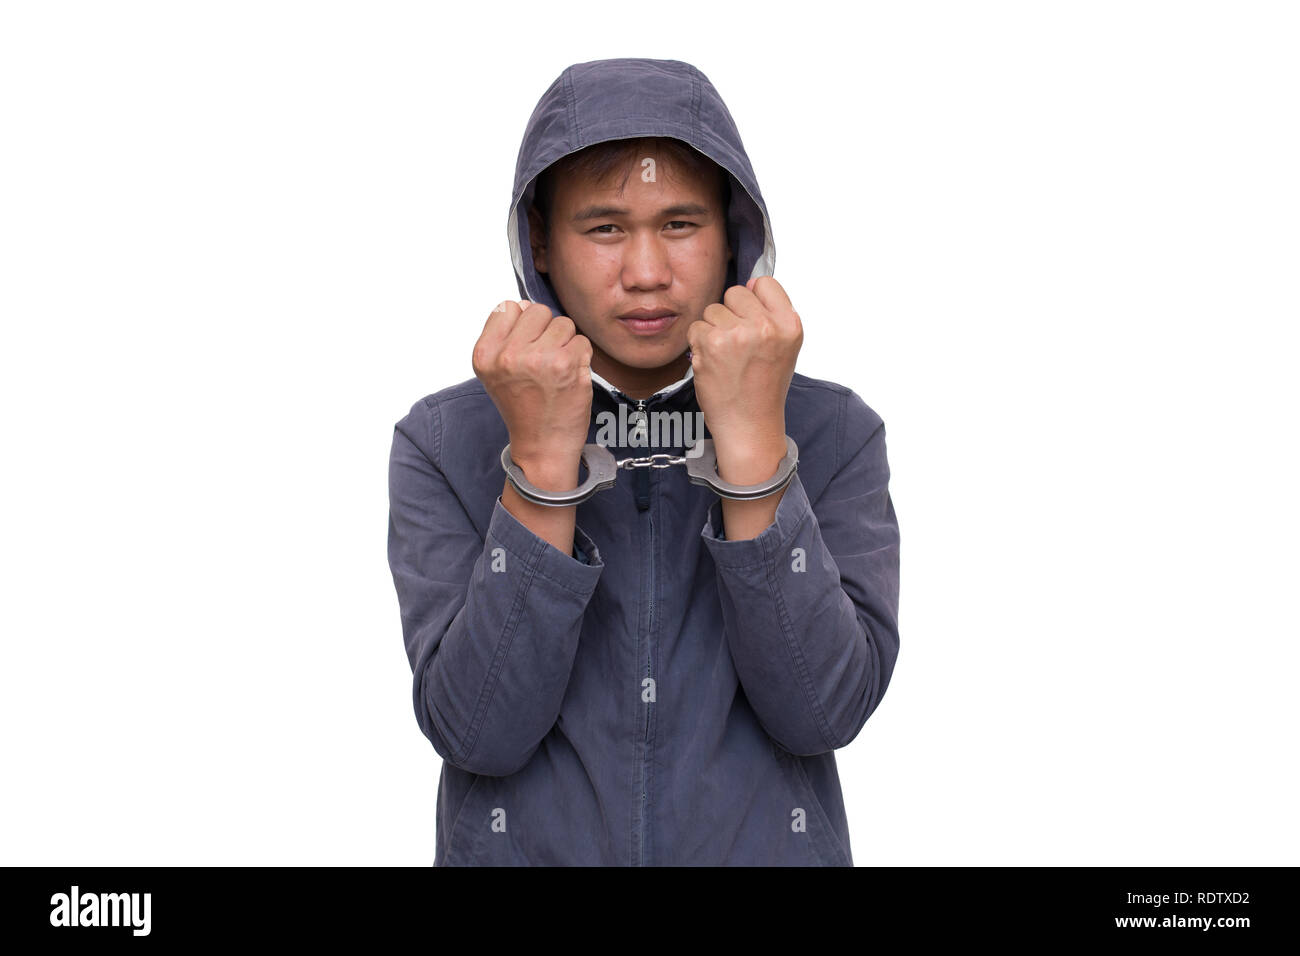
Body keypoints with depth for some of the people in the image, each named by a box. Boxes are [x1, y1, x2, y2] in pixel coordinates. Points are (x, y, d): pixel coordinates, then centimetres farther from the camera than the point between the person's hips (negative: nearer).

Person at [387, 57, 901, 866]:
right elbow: (479, 734, -18)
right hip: (525, 848, 0)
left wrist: (752, 442, -27)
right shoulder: (444, 443, -9)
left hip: (768, 846, 1)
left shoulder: (835, 434, -8)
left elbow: (824, 712, -19)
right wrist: (544, 461, -26)